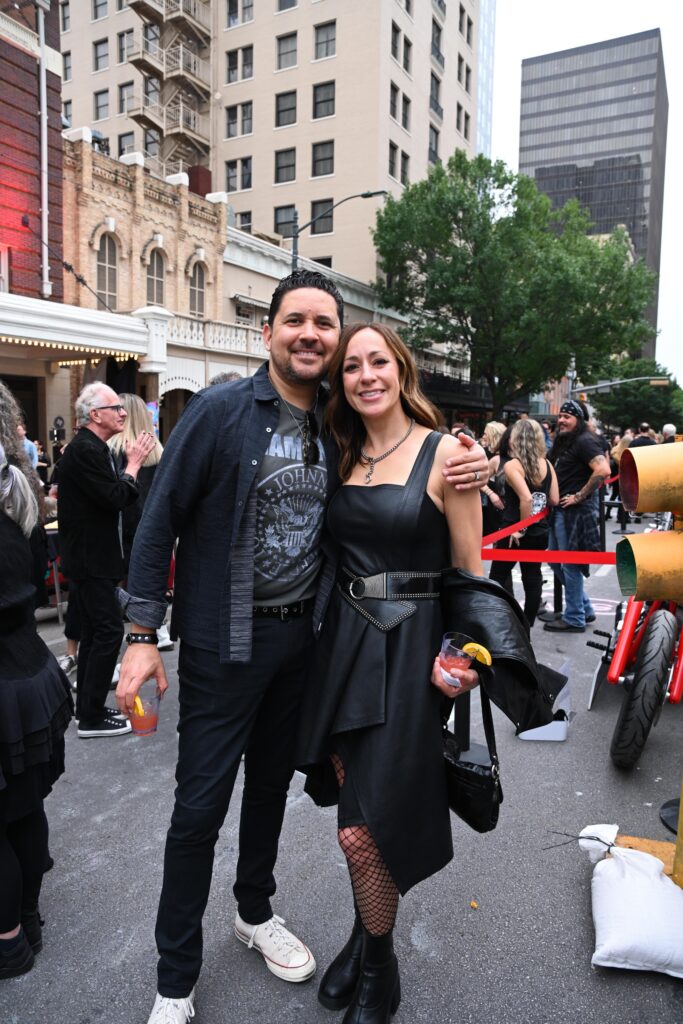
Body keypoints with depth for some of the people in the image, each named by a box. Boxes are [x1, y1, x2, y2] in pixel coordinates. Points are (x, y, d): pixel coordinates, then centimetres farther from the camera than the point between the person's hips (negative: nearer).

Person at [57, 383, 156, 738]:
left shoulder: (91, 448, 13)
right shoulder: (85, 450, -19)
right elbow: (116, 497, -23)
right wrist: (133, 463, -13)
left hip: (90, 555, 11)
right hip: (90, 558, -11)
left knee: (94, 632, 15)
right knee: (109, 630, -7)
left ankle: (88, 708, 26)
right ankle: (92, 718, 3)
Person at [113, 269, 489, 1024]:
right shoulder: (222, 409, -12)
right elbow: (160, 519, -11)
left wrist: (463, 474, -11)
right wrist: (142, 634, -15)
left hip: (302, 636, 5)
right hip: (224, 642, -4)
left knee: (272, 783, 21)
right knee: (199, 807, 5)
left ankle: (254, 911, 47)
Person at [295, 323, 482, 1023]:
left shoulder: (444, 453, -7)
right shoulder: (344, 458, 10)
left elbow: (468, 570, -5)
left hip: (410, 646, -5)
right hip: (344, 641, 5)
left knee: (363, 831, -1)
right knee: (354, 804, 16)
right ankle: (366, 938, 43)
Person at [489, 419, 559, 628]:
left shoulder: (512, 465, -14)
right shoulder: (547, 464, 2)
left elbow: (526, 498, -26)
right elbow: (554, 500, 0)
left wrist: (521, 528, -17)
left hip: (515, 533, -5)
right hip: (539, 532, 5)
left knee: (498, 577, 9)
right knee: (533, 578, 12)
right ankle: (527, 624, 20)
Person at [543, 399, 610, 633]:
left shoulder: (584, 441, -13)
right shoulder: (564, 442, 17)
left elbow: (603, 470, -26)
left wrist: (579, 497, -20)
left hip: (574, 512, -10)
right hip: (560, 510, 10)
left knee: (570, 565, -1)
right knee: (555, 560, 17)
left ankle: (574, 618, 11)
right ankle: (585, 608, 28)